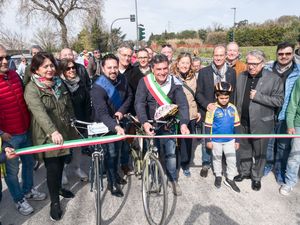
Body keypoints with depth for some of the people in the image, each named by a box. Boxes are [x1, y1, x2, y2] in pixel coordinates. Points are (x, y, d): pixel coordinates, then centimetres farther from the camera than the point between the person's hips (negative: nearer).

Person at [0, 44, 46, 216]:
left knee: (29, 162, 21)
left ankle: (28, 190, 42)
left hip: (26, 131, 6)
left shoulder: (14, 75, 2)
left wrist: (30, 123, 13)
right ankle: (19, 200, 30)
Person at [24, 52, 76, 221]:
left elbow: (69, 106, 14)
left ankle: (58, 188, 42)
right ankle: (55, 202, 17)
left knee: (61, 164, 18)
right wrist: (52, 131, -41)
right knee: (53, 168, -1)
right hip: (47, 136, -5)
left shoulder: (59, 83, 7)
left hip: (65, 132, 6)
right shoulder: (32, 88, -14)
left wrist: (73, 124, 13)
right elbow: (39, 112, -29)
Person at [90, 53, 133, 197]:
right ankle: (112, 183, 16)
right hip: (105, 125, -6)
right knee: (110, 153, -4)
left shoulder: (122, 80, -12)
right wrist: (115, 127, -53)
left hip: (119, 121, 6)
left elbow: (129, 95, 4)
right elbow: (102, 113, -38)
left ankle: (115, 174, 41)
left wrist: (122, 110, -12)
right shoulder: (98, 88, -30)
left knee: (117, 150, 19)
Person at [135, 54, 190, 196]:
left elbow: (183, 104, -19)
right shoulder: (145, 82, -13)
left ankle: (173, 180, 24)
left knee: (170, 153, 3)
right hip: (150, 124, 0)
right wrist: (144, 122, -35)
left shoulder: (175, 83, -11)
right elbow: (139, 103, -20)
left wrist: (184, 123, -34)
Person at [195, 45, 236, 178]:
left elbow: (234, 93, 7)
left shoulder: (232, 72, 4)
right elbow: (198, 93, -1)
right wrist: (206, 104, -16)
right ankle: (206, 164, 27)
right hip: (208, 111, -1)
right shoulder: (203, 72, -1)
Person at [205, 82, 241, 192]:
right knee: (217, 158, 16)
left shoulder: (233, 108, -6)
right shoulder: (213, 109, -16)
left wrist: (237, 140, 5)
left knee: (232, 159, 9)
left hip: (230, 140, 3)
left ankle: (230, 179, 27)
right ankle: (218, 176, 38)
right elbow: (208, 126, -9)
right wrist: (208, 140, -7)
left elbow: (236, 125, 3)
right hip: (216, 140, -2)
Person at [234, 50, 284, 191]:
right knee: (244, 149, 18)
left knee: (259, 152, 12)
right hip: (243, 121, 4)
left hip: (261, 123, -3)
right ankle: (244, 172, 37)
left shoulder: (273, 79, -10)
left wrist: (258, 96, -20)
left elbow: (279, 100, -12)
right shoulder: (241, 76, 3)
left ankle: (257, 177, 30)